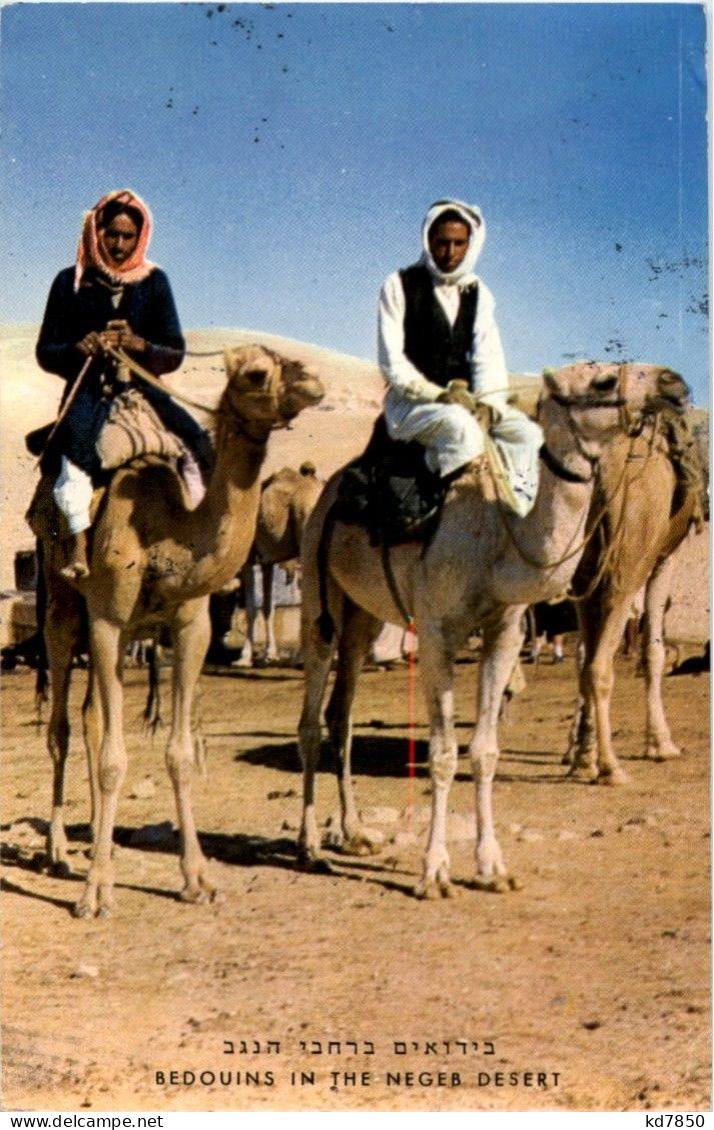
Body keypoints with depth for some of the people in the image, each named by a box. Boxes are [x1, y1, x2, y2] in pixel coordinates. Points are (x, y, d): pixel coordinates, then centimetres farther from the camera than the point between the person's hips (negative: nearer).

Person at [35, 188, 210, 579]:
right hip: (87, 389, -2)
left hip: (141, 386, 3)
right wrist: (78, 348, -16)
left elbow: (174, 353, 6)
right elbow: (45, 352, 5)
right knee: (76, 435, -35)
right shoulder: (71, 282, 5)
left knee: (196, 442, -20)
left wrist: (139, 344, -15)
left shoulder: (154, 281, 9)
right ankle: (78, 543, -39)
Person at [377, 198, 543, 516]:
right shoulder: (399, 287, 0)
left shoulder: (478, 293, 13)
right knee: (463, 428, -36)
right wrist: (437, 394, -19)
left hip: (464, 399, 5)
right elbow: (391, 361, -6)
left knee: (525, 432, -20)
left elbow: (489, 356, 5)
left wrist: (489, 400, -15)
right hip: (410, 401, -5)